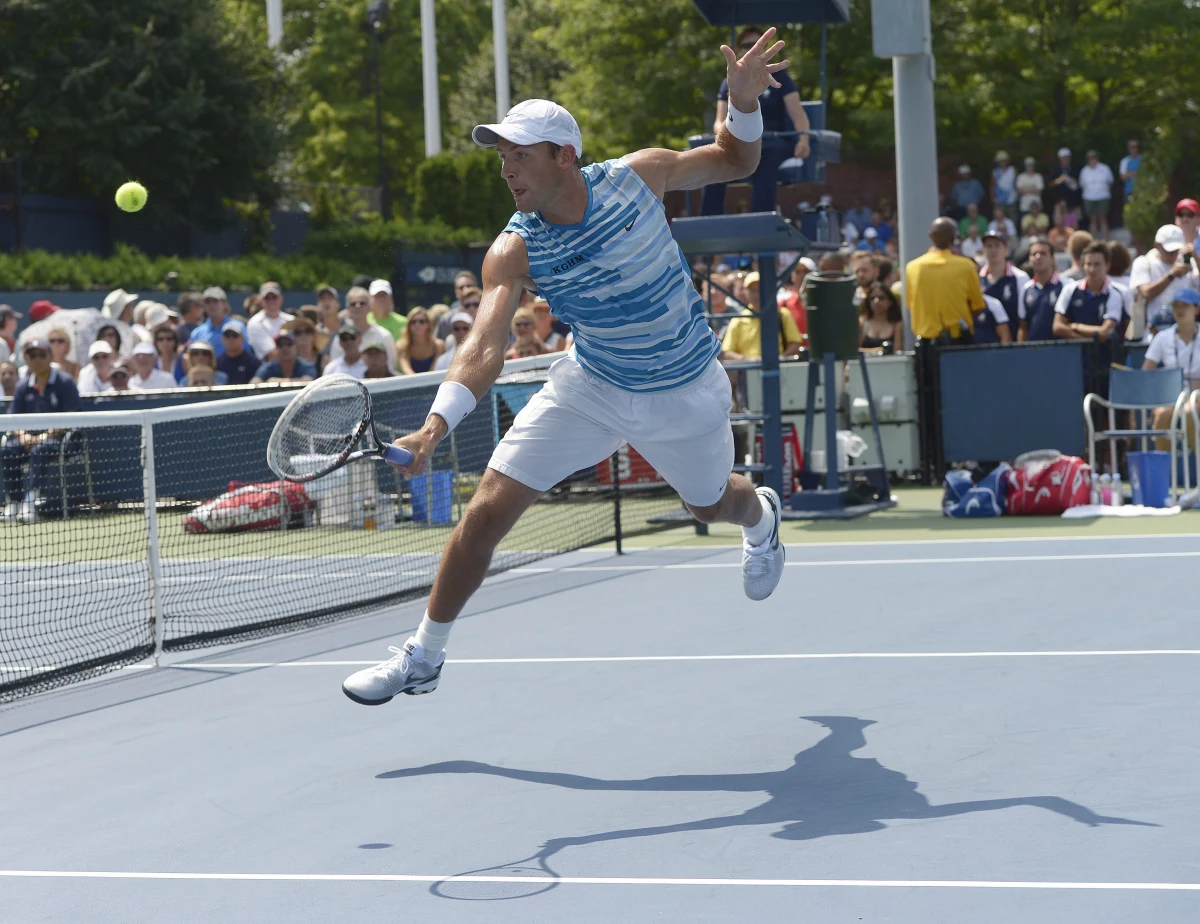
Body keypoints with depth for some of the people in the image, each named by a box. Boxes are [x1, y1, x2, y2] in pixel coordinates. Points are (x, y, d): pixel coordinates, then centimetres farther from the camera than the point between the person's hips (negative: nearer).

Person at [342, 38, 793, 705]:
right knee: (487, 511, -11)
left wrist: (745, 102, -24)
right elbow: (486, 348, -32)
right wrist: (438, 423, -50)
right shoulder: (514, 253, -22)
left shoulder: (640, 175, -20)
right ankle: (425, 657, 5)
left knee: (711, 503, 24)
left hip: (686, 394, 0)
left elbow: (736, 161, -2)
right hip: (590, 387, 0)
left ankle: (762, 515, 66)